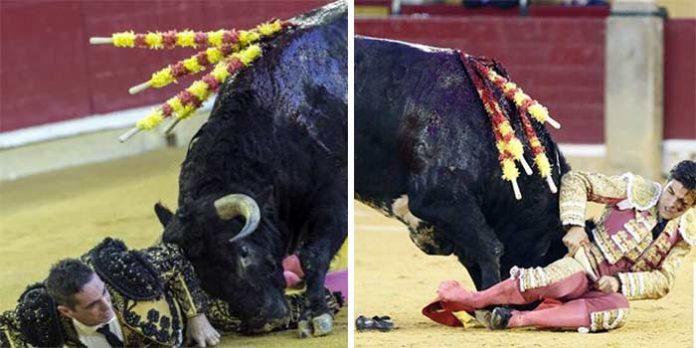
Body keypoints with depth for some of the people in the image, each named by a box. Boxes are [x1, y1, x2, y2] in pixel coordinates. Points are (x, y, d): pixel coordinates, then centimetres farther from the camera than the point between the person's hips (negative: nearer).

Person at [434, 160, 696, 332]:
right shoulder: (638, 190, -5)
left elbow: (663, 281, 3)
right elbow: (575, 181, -3)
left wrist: (620, 283, -14)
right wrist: (574, 225, -17)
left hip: (612, 289, 2)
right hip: (586, 264, -2)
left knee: (618, 310, -37)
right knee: (570, 277, -41)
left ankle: (517, 319, -42)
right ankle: (470, 300, -31)